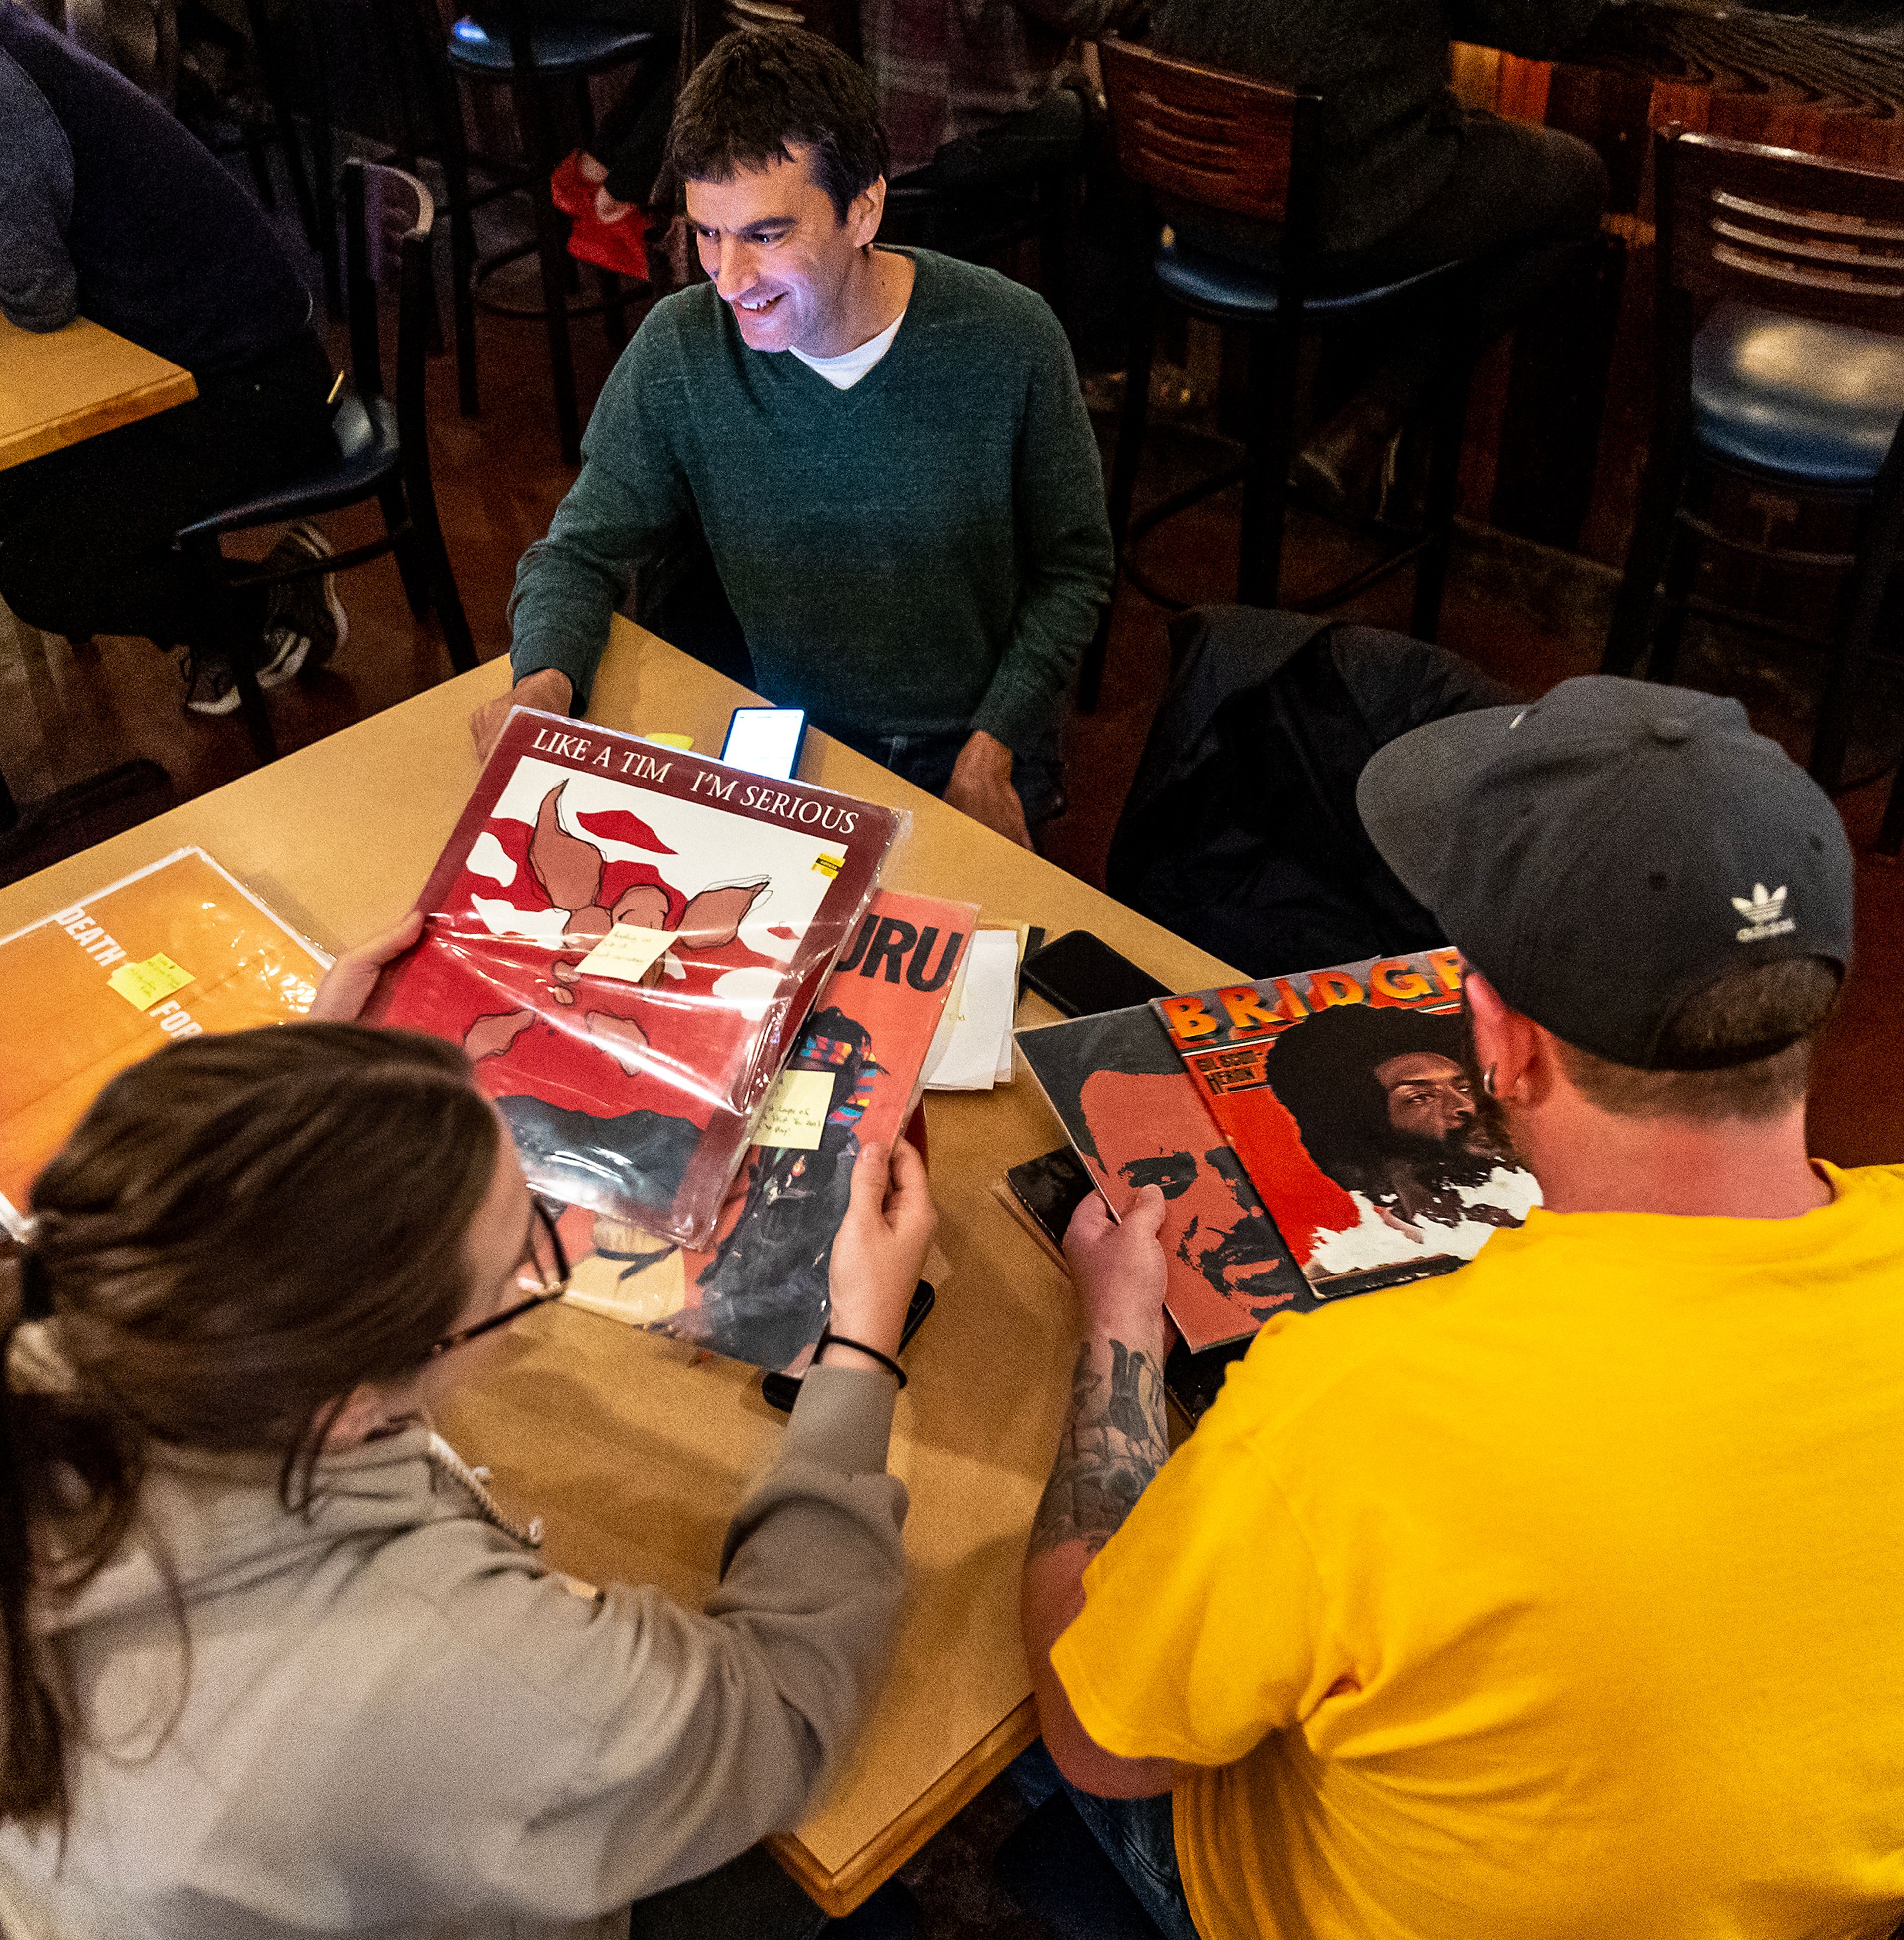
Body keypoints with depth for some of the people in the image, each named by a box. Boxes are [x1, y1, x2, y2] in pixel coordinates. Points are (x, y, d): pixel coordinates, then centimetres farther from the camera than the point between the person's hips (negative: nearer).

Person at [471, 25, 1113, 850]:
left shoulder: (1007, 339, -12)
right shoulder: (676, 351, -10)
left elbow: (1073, 566, 0)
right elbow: (580, 552, 1)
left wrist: (994, 747, -10)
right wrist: (546, 677, -22)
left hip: (975, 748, -1)